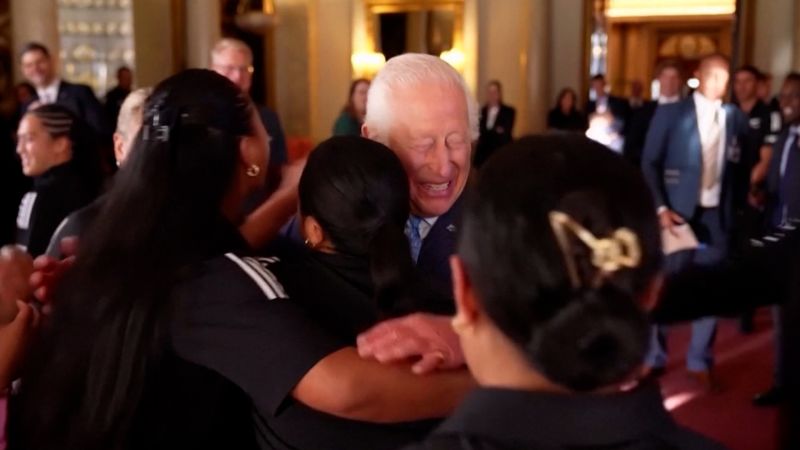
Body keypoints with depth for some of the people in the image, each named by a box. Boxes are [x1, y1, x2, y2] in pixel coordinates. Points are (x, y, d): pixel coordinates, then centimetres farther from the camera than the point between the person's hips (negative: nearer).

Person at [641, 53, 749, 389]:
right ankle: (653, 358, 19)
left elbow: (737, 165, 11)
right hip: (677, 212, -2)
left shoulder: (735, 117, 6)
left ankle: (700, 361, 21)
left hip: (716, 214, 3)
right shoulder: (671, 113, -2)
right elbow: (650, 164, -3)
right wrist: (661, 208, -12)